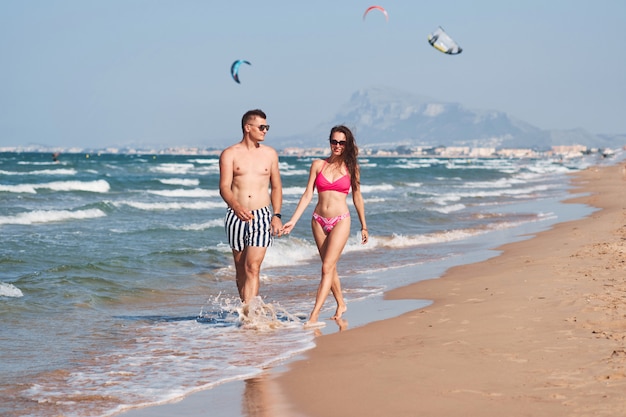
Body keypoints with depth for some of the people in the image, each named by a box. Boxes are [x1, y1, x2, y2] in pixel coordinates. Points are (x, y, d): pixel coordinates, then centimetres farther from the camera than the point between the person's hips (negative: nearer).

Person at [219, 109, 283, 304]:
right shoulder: (229, 154, 0)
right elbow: (224, 187, -9)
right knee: (241, 268, 10)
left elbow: (276, 187, 14)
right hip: (236, 216, 0)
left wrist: (277, 215, 3)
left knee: (253, 267, -13)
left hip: (262, 216, 0)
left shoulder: (270, 154, 8)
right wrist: (237, 207, -28)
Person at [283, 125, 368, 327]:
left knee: (327, 267, -12)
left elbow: (357, 197, 10)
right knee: (330, 267, 13)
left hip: (340, 221, -3)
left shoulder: (351, 168, 2)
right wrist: (293, 220, -3)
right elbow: (307, 195, 4)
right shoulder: (318, 165, 5)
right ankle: (341, 305, 32)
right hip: (319, 221, 3)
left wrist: (364, 226, 15)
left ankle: (314, 316, -17)